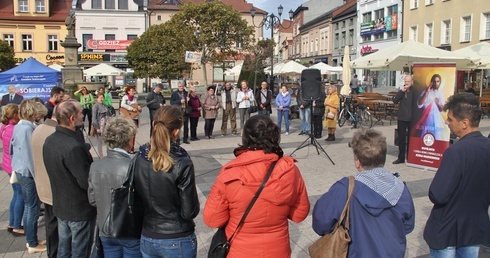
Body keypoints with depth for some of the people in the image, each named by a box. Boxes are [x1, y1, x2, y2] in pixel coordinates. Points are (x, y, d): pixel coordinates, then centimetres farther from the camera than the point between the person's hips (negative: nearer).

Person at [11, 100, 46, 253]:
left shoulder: (18, 127, 7)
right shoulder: (27, 128, -21)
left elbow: (12, 149, 15)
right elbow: (30, 155, -22)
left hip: (20, 171, 9)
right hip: (28, 173, -9)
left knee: (28, 207, 17)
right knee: (33, 209, 2)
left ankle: (30, 240, 28)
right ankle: (33, 244, 12)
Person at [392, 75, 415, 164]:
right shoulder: (401, 91, 9)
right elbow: (395, 100, -5)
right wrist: (402, 91, -13)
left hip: (411, 119, -4)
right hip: (401, 118, 4)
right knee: (401, 139, 9)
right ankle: (401, 158, 16)